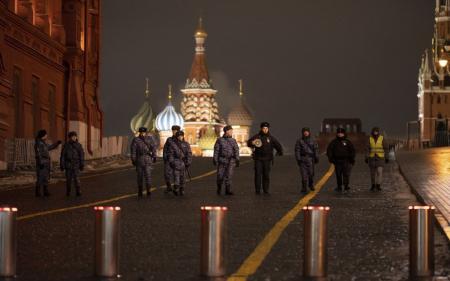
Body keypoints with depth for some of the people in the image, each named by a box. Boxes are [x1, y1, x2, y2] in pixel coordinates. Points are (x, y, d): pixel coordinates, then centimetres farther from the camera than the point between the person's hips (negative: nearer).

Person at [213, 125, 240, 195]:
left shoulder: (233, 141, 9)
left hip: (231, 161, 1)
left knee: (228, 175, -8)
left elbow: (236, 150, 6)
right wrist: (215, 160, -6)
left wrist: (237, 160, -2)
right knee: (220, 175, 0)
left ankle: (228, 190, -6)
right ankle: (219, 188, 24)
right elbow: (216, 150, 1)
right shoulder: (220, 140, 3)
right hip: (222, 160, -1)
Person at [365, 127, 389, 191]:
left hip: (380, 158, -2)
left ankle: (378, 185, -11)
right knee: (373, 172, 7)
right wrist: (366, 158, -7)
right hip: (372, 157, 2)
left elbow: (386, 148, -2)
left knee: (379, 171, -13)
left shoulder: (382, 138, -5)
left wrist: (387, 158, -5)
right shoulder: (370, 139, -1)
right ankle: (373, 185, 21)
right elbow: (367, 149, -1)